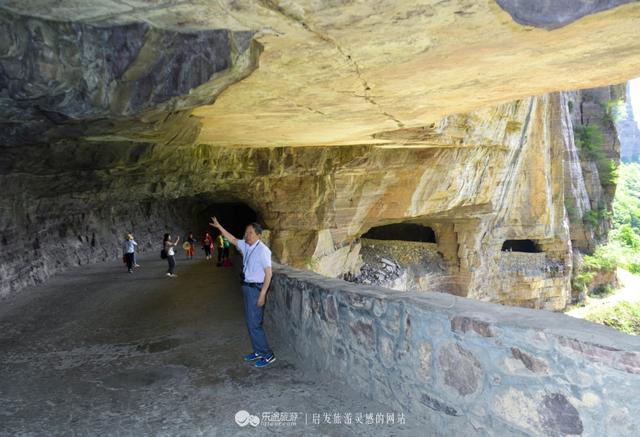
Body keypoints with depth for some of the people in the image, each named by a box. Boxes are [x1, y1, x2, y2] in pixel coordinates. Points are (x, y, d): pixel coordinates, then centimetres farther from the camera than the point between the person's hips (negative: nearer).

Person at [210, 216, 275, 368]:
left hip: (256, 289, -9)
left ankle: (268, 355, 5)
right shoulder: (246, 245, 5)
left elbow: (268, 273, -19)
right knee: (251, 322, 15)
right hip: (247, 287, 9)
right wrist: (219, 226, 18)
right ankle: (258, 352, 27)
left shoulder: (262, 250, -18)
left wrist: (262, 294, -21)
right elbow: (233, 239, 22)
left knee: (254, 324, -6)